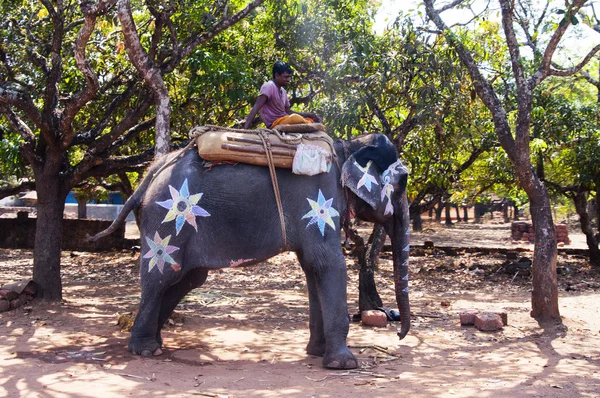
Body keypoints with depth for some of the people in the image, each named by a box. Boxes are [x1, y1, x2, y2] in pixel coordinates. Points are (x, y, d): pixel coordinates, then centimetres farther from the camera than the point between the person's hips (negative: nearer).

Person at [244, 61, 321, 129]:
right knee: (296, 118, -32)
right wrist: (245, 129, -35)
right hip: (274, 124, -10)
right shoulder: (269, 86, -12)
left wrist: (308, 114, 8)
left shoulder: (283, 91, 14)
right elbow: (256, 108, -22)